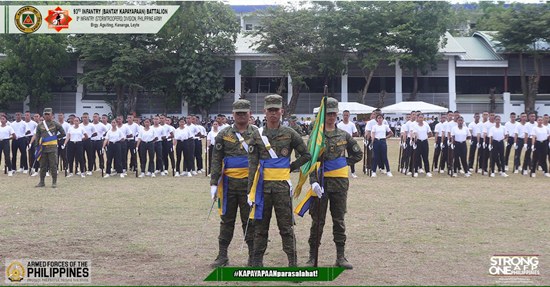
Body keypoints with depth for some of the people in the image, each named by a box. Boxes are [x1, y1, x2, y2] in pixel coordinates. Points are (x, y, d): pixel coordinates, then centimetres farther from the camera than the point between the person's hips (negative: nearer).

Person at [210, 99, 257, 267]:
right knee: (226, 219, 8)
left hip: (249, 183, -1)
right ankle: (222, 255, 16)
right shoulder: (223, 135, 4)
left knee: (250, 221, 5)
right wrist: (214, 183, -4)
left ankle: (253, 256, 14)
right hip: (229, 183, 1)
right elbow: (216, 161, 3)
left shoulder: (257, 134, 3)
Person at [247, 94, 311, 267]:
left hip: (282, 186, -1)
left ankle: (292, 261, 8)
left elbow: (306, 155, 10)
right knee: (260, 225, 8)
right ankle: (257, 261, 16)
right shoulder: (258, 135, 5)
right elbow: (252, 164, 2)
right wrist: (250, 190, -3)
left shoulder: (290, 134, 3)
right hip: (263, 186, 1)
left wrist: (291, 167, 2)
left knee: (286, 226, 2)